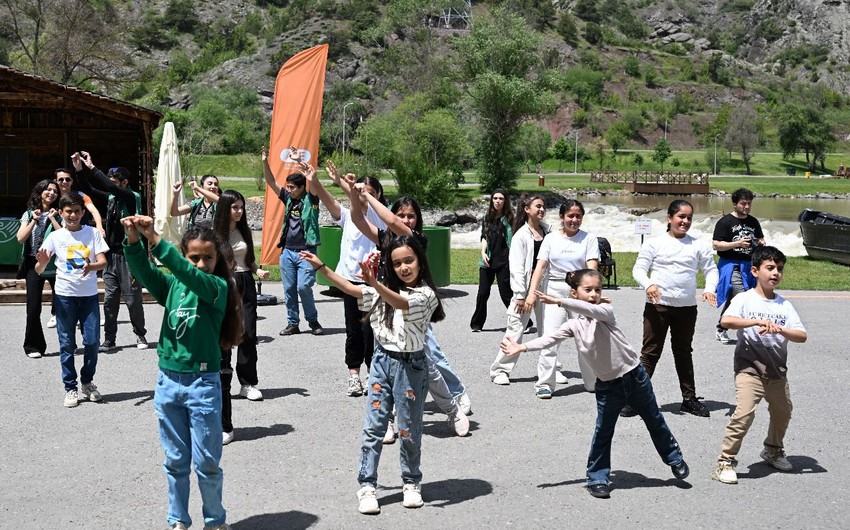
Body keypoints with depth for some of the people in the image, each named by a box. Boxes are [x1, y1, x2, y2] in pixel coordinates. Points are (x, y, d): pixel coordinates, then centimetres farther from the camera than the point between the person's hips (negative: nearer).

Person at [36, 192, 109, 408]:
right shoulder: (55, 237, 0)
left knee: (92, 341, 0)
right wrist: (42, 261, -26)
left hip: (89, 294, 0)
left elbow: (103, 261, -6)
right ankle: (70, 388, 13)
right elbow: (39, 270, -2)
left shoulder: (93, 233, 1)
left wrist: (91, 266, -28)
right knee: (67, 344, 3)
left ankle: (87, 382, 20)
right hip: (65, 295, 0)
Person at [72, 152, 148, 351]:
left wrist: (92, 167, -24)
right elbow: (89, 190, 10)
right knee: (109, 300, 6)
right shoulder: (111, 197, 8)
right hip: (111, 255, 6)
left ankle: (140, 335, 19)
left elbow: (112, 188, -26)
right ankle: (109, 340, 10)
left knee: (133, 300, 2)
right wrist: (79, 170, -5)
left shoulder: (132, 197, -10)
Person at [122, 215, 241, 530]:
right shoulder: (172, 285, 5)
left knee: (207, 462, 5)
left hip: (203, 384, -4)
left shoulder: (218, 287, -6)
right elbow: (144, 272, -11)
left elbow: (188, 273, -24)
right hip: (168, 381, 4)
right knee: (175, 461, 14)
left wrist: (154, 239, -33)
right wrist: (134, 241, -30)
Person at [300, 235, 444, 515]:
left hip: (410, 366, -5)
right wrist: (322, 267, 2)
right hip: (381, 361, 5)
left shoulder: (425, 294, -12)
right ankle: (367, 486, 6)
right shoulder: (385, 290, 10)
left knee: (409, 429, 6)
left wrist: (374, 282, -47)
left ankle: (411, 484, 23)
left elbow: (400, 302, -30)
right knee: (373, 426, 2)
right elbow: (352, 289, 10)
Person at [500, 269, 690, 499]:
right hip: (608, 385, 2)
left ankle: (674, 459, 37)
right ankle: (597, 478, 16)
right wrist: (523, 347, -24)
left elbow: (591, 310, -33)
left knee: (655, 421, 16)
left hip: (634, 376, -2)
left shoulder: (605, 311, -11)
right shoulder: (574, 325, -2)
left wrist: (559, 302, -41)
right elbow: (550, 339, -11)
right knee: (603, 432, 4)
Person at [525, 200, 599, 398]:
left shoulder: (589, 239, 2)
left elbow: (592, 268, -8)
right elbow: (540, 266, 0)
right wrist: (532, 292, -11)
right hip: (554, 291, 0)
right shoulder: (551, 238, 5)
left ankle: (593, 383, 20)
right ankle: (544, 384, 0)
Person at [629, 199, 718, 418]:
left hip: (687, 307, 3)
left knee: (684, 352, 15)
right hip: (657, 305, -2)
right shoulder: (654, 243, 0)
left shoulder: (698, 246, 6)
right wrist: (648, 285, -22)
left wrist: (709, 289, -11)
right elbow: (639, 269, -2)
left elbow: (711, 269, 8)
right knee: (650, 352, -1)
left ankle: (689, 398, 24)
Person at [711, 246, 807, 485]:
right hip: (749, 368, -6)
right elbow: (726, 321, -24)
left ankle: (773, 450, 46)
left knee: (783, 413, 19)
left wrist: (780, 330, -21)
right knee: (744, 413, -19)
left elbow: (802, 336, -3)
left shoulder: (784, 305, 6)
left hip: (777, 370, 6)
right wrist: (758, 321, -28)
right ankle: (725, 462, -10)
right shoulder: (745, 299, -6)